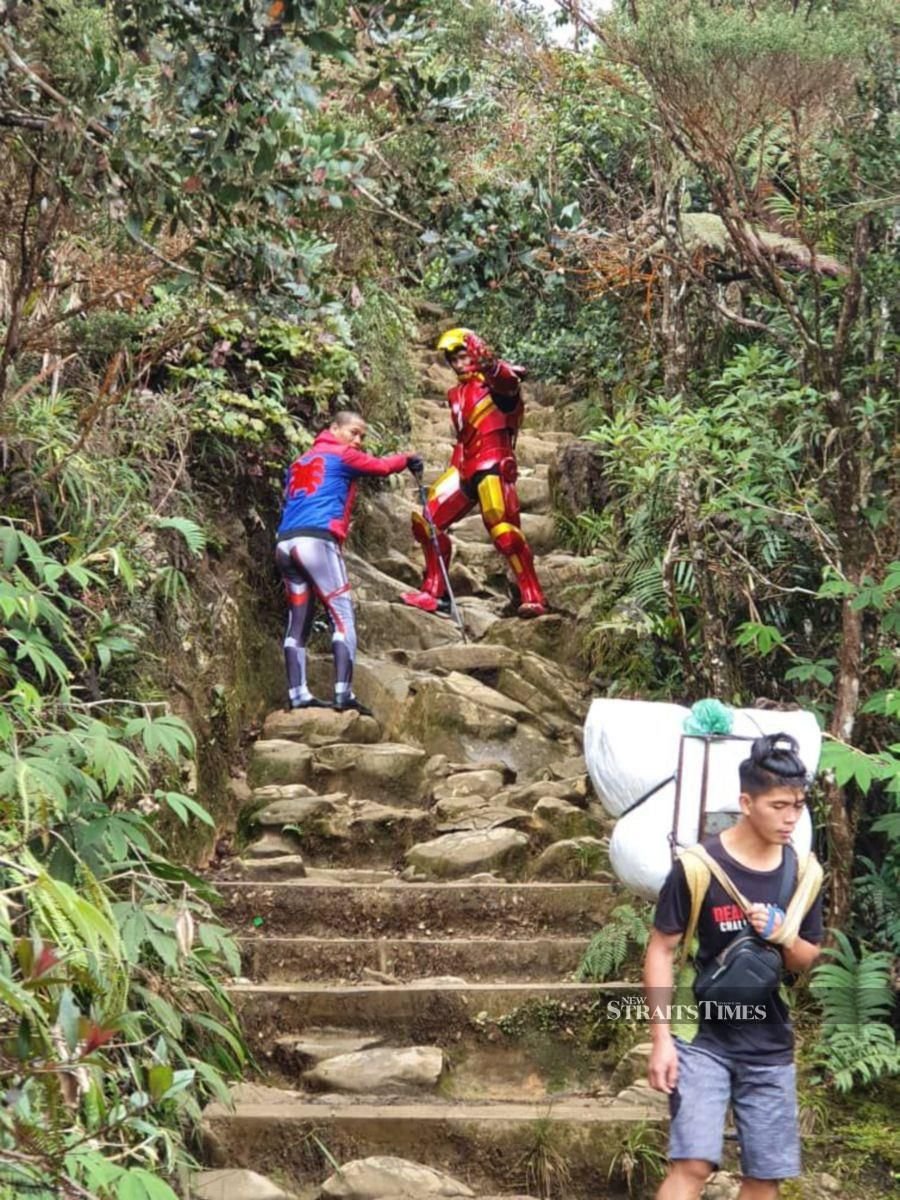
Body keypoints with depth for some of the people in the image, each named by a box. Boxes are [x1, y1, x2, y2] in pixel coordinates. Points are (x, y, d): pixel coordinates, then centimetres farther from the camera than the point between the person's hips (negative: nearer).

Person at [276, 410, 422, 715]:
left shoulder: (299, 462, 27)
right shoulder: (343, 455, 8)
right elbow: (382, 466, 20)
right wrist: (407, 459, 37)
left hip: (285, 543, 7)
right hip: (317, 541, -7)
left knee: (297, 621, 7)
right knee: (342, 617, -5)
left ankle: (298, 695, 0)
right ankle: (343, 694, -15)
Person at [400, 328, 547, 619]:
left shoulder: (494, 382, -5)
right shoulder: (457, 394, 20)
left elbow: (510, 380, -29)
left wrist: (492, 367, -47)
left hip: (493, 464, -8)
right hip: (464, 466, 9)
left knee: (503, 528, -20)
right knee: (427, 521, 6)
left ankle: (533, 598, -18)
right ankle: (434, 593, 14)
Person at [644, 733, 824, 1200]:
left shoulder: (803, 872, 1)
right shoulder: (698, 866, -14)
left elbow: (806, 959, 11)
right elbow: (661, 950, -8)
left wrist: (784, 935, -13)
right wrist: (662, 1038, -12)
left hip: (769, 1044, 5)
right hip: (703, 1036, -5)